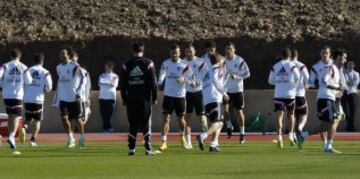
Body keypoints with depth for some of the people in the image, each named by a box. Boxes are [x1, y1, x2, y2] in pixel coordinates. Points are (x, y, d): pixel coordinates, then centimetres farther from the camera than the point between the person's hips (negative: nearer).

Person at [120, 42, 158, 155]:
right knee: (146, 124, 3)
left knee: (132, 125, 7)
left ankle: (131, 149, 2)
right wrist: (154, 98, 5)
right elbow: (153, 82, -2)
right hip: (145, 99, -1)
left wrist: (124, 99, 13)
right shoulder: (148, 64, -2)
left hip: (131, 99, 1)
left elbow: (122, 84, 5)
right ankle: (148, 148, -3)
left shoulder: (126, 65, 3)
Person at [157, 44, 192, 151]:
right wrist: (159, 83, 8)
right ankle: (163, 142, -11)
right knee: (166, 118, -9)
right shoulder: (165, 64, 2)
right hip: (168, 95, 1)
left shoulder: (183, 65, -7)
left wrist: (183, 79, -24)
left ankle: (182, 137, 40)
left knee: (181, 118, 13)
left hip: (180, 95, -1)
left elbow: (190, 78, -6)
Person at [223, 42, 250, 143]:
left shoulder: (239, 61, -9)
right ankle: (229, 126, 14)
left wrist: (236, 76, -23)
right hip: (226, 89, 2)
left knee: (239, 111, 4)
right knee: (225, 109, -13)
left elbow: (247, 73, -9)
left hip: (237, 89, -2)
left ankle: (242, 133, 16)